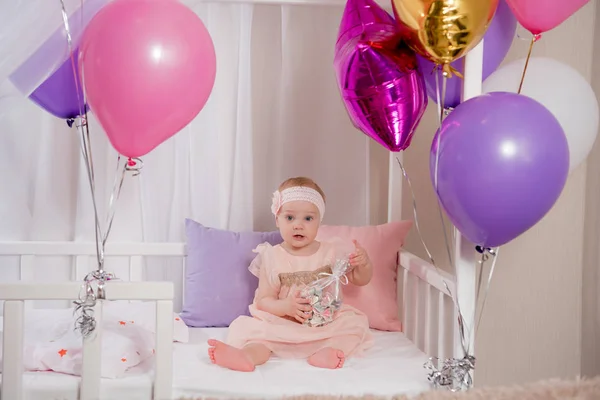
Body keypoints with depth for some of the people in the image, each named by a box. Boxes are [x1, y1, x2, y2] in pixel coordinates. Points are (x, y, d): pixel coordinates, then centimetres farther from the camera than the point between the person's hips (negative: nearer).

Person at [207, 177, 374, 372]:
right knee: (257, 330, -27)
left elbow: (360, 280, 12)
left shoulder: (332, 252, 4)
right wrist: (286, 307, -23)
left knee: (356, 322, -23)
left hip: (327, 323, 2)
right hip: (284, 327, -1)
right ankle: (247, 356, -57)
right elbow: (263, 300, -2)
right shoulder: (272, 258, 0)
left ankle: (326, 353, -45)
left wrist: (364, 263, -11)